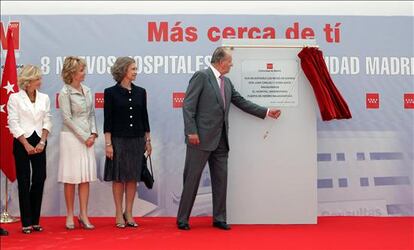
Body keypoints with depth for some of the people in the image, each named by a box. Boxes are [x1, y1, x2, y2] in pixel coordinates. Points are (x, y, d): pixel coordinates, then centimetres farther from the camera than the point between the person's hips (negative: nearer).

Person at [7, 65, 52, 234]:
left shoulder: (44, 98, 9)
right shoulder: (15, 98, -2)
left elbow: (47, 121, 7)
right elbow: (13, 123, -6)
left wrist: (42, 141, -6)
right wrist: (26, 144, -11)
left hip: (39, 143, 3)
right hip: (22, 142, -3)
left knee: (40, 179, 0)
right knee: (24, 181, -1)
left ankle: (35, 220, 13)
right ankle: (26, 223, 7)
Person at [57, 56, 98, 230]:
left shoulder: (87, 90, 11)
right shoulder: (65, 92, -7)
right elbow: (67, 118, -11)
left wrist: (93, 133, -1)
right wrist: (84, 136, -11)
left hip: (87, 138, 6)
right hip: (71, 137, -6)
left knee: (86, 177, 4)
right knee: (71, 178, 0)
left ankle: (83, 215, 10)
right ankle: (70, 216, 9)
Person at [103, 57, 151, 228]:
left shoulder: (140, 92, 7)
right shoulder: (111, 92, -4)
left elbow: (144, 117, 11)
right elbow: (107, 120, -5)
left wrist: (147, 140, 8)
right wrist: (108, 143, -10)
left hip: (137, 140, 4)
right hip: (118, 140, -4)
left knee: (133, 177, 6)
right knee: (119, 177, 3)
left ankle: (128, 214, 16)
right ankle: (119, 214, 12)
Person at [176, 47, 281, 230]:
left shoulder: (227, 82, 17)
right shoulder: (201, 76, -6)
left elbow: (242, 102, 20)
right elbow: (188, 105, -11)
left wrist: (267, 112, 17)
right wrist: (191, 131, -17)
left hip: (220, 140, 7)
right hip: (201, 138, -7)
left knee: (221, 179, 9)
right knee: (192, 179, 0)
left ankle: (219, 218, 18)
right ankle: (182, 219, 10)